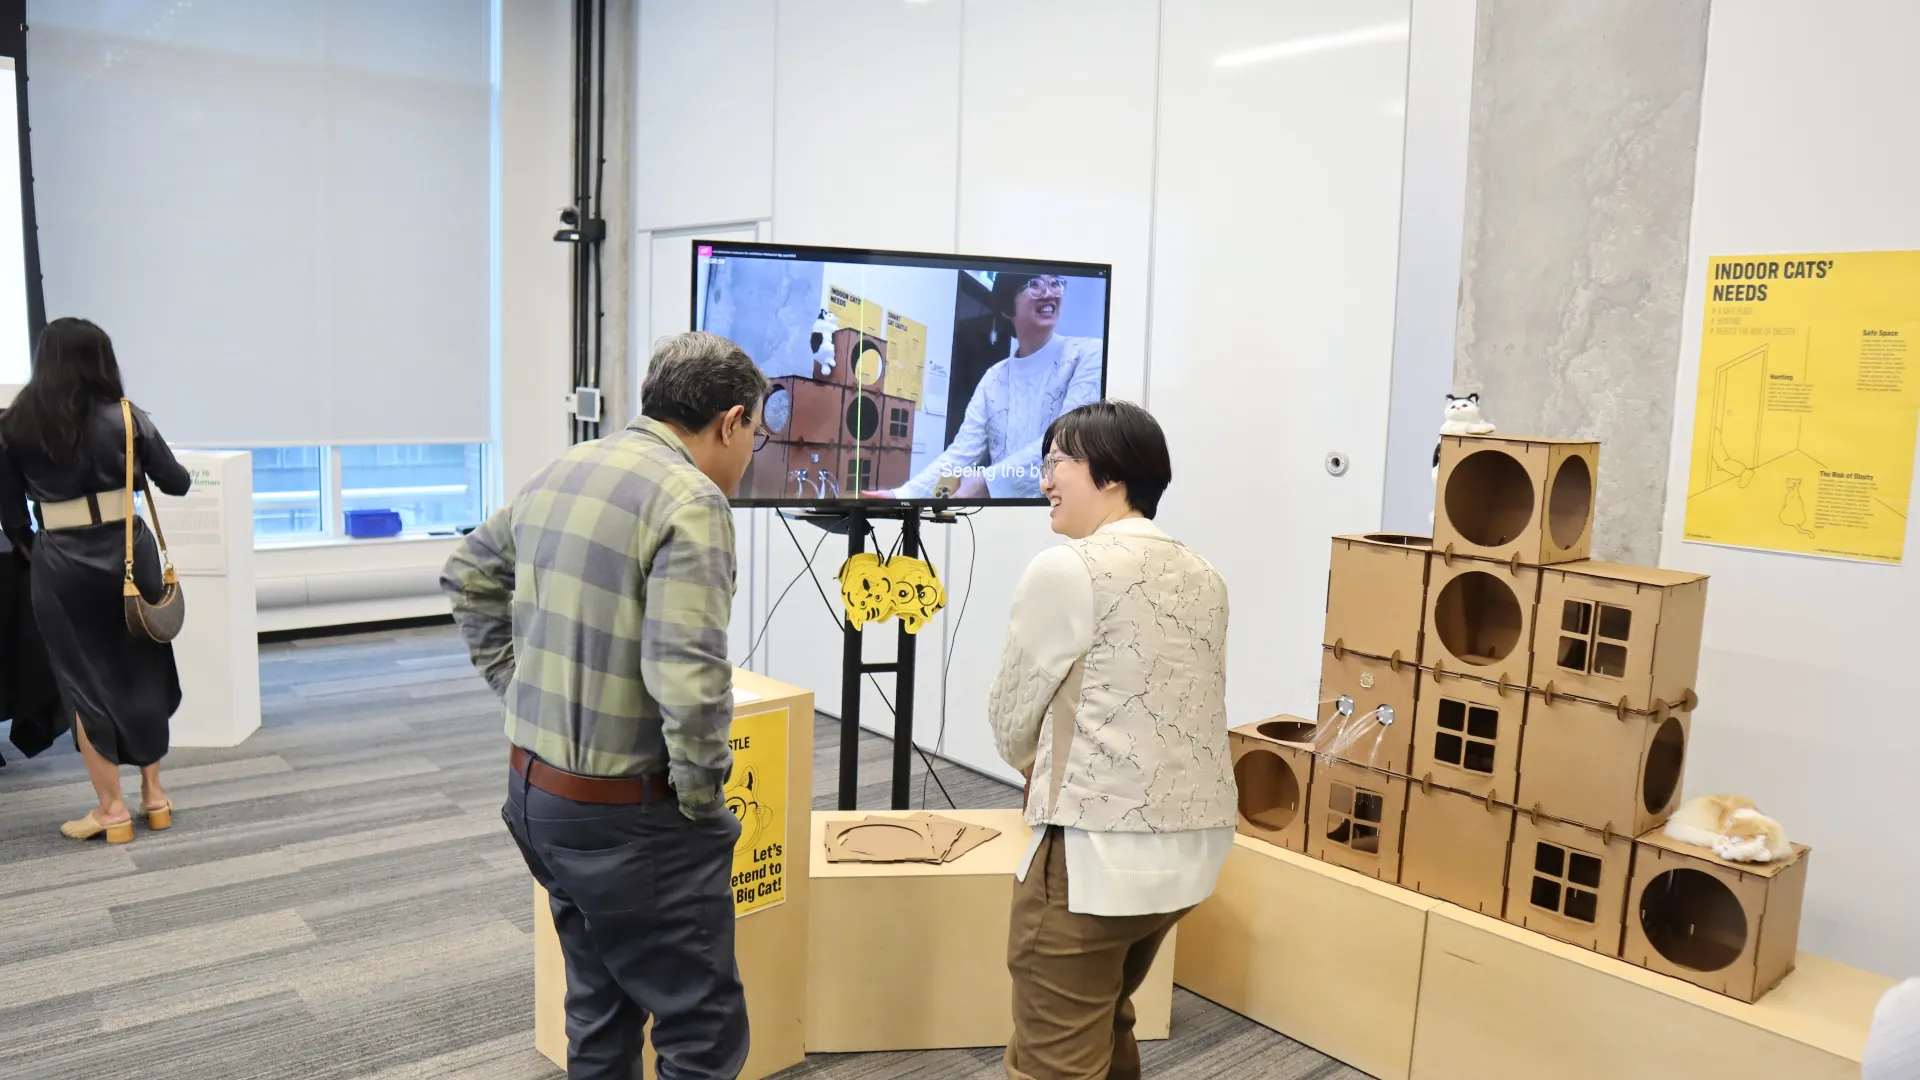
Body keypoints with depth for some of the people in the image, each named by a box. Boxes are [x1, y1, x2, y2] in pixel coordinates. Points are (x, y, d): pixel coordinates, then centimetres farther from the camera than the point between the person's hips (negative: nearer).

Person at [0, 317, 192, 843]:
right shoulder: (126, 418, -2)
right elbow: (177, 483, 5)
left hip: (60, 563, 0)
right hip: (128, 552, 1)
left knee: (83, 682, 8)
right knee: (142, 671, 13)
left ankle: (111, 809, 11)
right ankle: (154, 795, 20)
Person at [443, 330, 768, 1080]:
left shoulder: (562, 472, 7)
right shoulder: (690, 500, -19)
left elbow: (469, 578, 20)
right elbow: (688, 676, -28)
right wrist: (703, 793, -14)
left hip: (534, 789, 9)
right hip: (629, 816, -8)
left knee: (600, 1011, 23)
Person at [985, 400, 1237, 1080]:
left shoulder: (1066, 568, -12)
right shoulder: (1202, 577, 7)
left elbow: (1011, 718, -3)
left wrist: (1038, 771, 18)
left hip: (1097, 852, -8)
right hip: (1193, 844, 8)